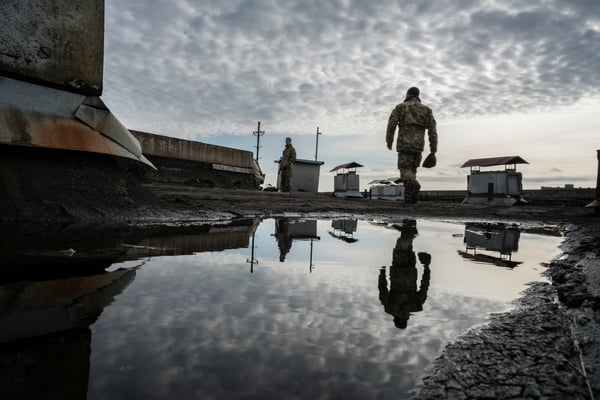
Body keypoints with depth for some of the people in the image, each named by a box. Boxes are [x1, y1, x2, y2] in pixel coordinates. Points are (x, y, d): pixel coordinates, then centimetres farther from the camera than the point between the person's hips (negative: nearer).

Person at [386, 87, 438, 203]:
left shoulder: (400, 107, 8)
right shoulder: (426, 109, 13)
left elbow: (391, 124, -3)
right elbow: (432, 130, 5)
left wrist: (389, 141, 7)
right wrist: (433, 150, 5)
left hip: (404, 144, -3)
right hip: (419, 145, 3)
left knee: (405, 170, -5)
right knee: (412, 169, 16)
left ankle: (413, 185, -38)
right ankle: (409, 196, 3)